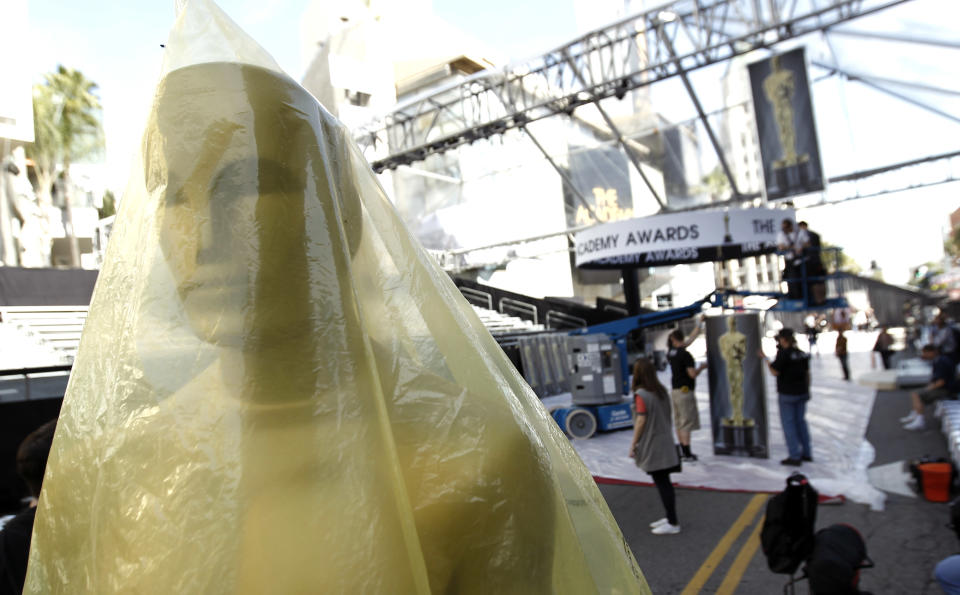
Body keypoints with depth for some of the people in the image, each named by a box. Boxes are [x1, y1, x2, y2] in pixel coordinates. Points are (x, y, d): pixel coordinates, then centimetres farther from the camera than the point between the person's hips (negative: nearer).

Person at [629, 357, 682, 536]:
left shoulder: (641, 394, -18)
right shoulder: (662, 391, 6)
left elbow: (641, 421, -18)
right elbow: (667, 416, 12)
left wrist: (633, 444, -11)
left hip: (652, 446, -8)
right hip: (665, 442, 8)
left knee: (661, 483, 0)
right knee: (665, 482, 17)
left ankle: (673, 523, 7)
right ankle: (671, 517, 27)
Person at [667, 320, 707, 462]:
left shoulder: (671, 352, 6)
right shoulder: (685, 354, -15)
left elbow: (689, 341, 18)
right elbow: (693, 374, -17)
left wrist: (698, 326, 24)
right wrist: (701, 367, 3)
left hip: (674, 391, 8)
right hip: (685, 391, -8)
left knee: (679, 423, 12)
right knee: (686, 423, -3)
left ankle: (684, 452, 20)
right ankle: (687, 454, 0)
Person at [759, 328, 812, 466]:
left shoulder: (783, 353, -17)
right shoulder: (802, 353, 5)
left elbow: (775, 372, -18)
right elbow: (807, 373, 10)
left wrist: (764, 358, -8)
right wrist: (807, 390, 19)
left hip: (787, 394, -7)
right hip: (801, 393, 7)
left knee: (788, 423, 1)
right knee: (800, 421, 16)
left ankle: (794, 456, 4)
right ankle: (807, 453, 24)